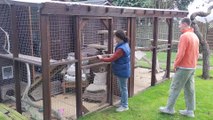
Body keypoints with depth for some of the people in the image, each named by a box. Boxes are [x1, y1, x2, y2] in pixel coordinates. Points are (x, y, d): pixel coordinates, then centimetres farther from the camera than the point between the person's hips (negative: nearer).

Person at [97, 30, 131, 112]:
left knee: (123, 88, 4)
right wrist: (114, 55, 19)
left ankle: (124, 106, 19)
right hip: (122, 71, 10)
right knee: (122, 88, 21)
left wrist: (101, 58, -13)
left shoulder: (121, 49, -28)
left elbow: (111, 59, -24)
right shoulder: (125, 45, 4)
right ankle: (123, 103, 35)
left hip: (122, 72, -10)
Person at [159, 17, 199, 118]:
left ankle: (169, 108, 12)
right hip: (192, 67, 9)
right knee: (189, 89, 12)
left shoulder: (184, 36, -17)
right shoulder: (195, 36, 11)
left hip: (183, 67, -9)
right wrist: (192, 63, 18)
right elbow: (196, 53, 15)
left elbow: (180, 53, -21)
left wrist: (175, 64, -9)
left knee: (175, 88, 2)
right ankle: (190, 111, 19)